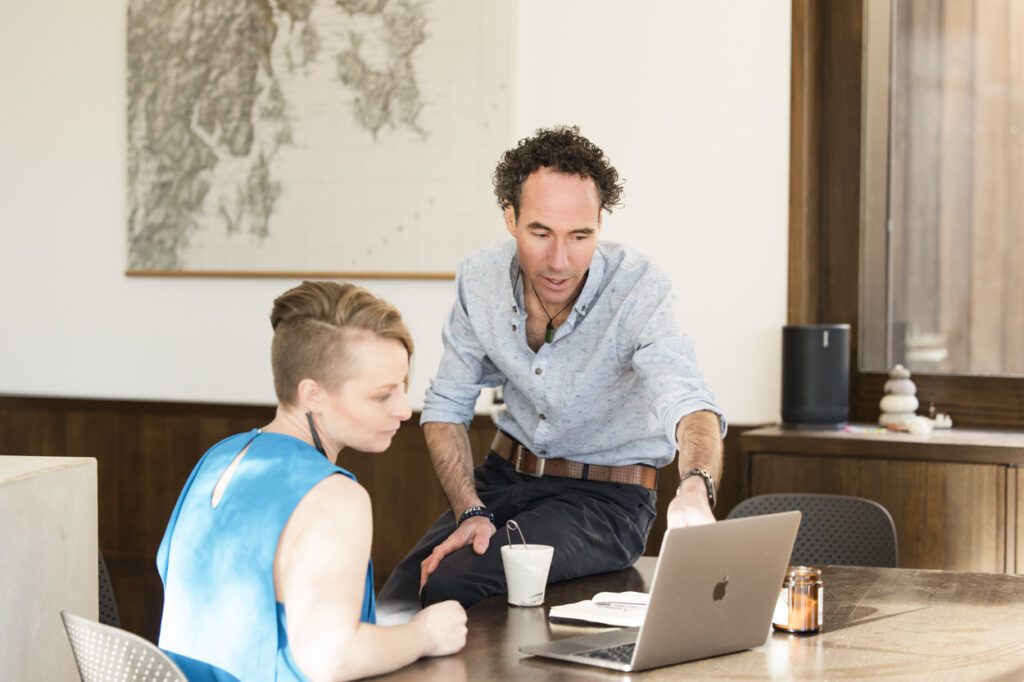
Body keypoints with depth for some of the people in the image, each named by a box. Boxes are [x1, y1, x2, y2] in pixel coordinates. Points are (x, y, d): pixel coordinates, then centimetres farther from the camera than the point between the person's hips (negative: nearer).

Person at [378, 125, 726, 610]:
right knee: (395, 601, -16)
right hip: (505, 477, 4)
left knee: (448, 587, -25)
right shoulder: (479, 280, -9)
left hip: (604, 497, -4)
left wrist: (696, 489, -61)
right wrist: (470, 512, -14)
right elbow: (446, 408, 2)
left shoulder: (638, 289, -22)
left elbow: (688, 405, -38)